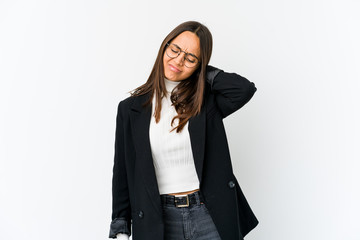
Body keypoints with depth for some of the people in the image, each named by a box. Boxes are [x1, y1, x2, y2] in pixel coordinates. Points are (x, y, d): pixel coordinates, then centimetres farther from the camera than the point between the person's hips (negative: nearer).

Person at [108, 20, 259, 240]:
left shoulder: (206, 101, -1)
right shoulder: (131, 108, 1)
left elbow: (245, 88, -22)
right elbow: (123, 173, 3)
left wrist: (204, 73, -7)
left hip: (209, 216, 0)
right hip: (158, 222, 1)